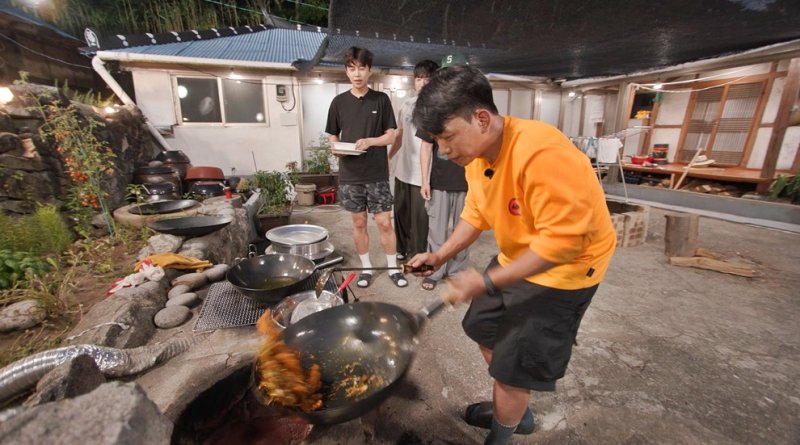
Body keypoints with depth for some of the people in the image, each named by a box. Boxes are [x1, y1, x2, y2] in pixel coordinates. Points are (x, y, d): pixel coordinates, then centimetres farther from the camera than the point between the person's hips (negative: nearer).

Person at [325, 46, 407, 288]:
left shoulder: (381, 99, 2)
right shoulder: (339, 102, 5)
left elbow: (391, 135, 0)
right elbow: (332, 136, 10)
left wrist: (370, 141, -18)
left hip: (377, 173, -1)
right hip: (350, 174, 2)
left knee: (384, 222, 0)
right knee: (358, 222, 9)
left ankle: (393, 267, 19)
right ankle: (366, 267, 25)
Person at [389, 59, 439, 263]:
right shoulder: (407, 103, 9)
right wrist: (388, 157, 17)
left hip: (423, 174, -6)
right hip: (402, 169, 6)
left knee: (419, 216, 3)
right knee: (400, 211, 17)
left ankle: (417, 256, 22)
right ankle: (402, 248, 37)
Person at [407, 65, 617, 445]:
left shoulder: (542, 154, -32)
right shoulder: (476, 155, -5)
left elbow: (563, 240, -31)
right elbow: (476, 214, 5)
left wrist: (487, 281, -30)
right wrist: (440, 255, -6)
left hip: (564, 267, -8)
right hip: (516, 258, 9)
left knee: (512, 367, 1)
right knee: (485, 330, 20)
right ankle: (516, 413, 46)